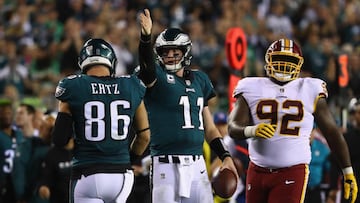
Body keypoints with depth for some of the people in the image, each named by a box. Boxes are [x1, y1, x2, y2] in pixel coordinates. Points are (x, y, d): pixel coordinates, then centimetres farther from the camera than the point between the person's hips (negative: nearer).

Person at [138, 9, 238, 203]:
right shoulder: (157, 78, -1)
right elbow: (146, 64, -26)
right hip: (167, 165, -5)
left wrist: (225, 156, 9)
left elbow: (209, 127, 20)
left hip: (197, 165, 5)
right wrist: (146, 36, -44)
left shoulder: (199, 80, 15)